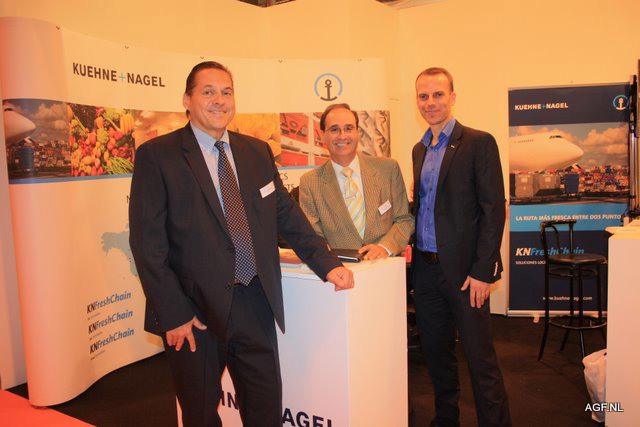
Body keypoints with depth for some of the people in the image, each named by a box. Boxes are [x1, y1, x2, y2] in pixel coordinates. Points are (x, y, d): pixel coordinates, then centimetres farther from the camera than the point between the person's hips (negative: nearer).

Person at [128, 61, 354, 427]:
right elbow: (148, 242, -11)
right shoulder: (157, 156, -7)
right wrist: (173, 314, -14)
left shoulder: (257, 151, 8)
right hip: (195, 312, -4)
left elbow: (287, 214, 13)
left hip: (256, 305, 4)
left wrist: (326, 263, 5)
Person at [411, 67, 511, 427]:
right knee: (436, 353, 16)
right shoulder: (419, 149, 13)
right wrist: (417, 254, 5)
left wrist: (482, 271, -16)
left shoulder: (479, 143, -7)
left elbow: (494, 210, -11)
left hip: (463, 269, -6)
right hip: (425, 268, 6)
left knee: (481, 358, 2)